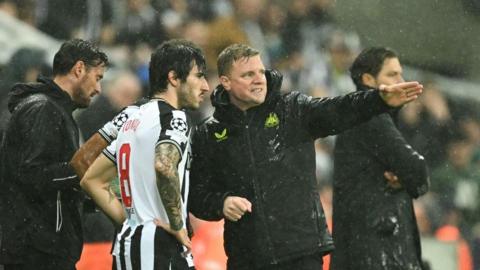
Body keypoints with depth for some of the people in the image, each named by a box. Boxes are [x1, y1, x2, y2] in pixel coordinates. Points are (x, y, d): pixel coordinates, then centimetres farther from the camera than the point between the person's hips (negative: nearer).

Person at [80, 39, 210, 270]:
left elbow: (91, 180, 23)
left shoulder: (133, 119, 20)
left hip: (127, 243, 9)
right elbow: (164, 166, -28)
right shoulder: (174, 118, -7)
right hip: (159, 247, -9)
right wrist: (177, 227, -16)